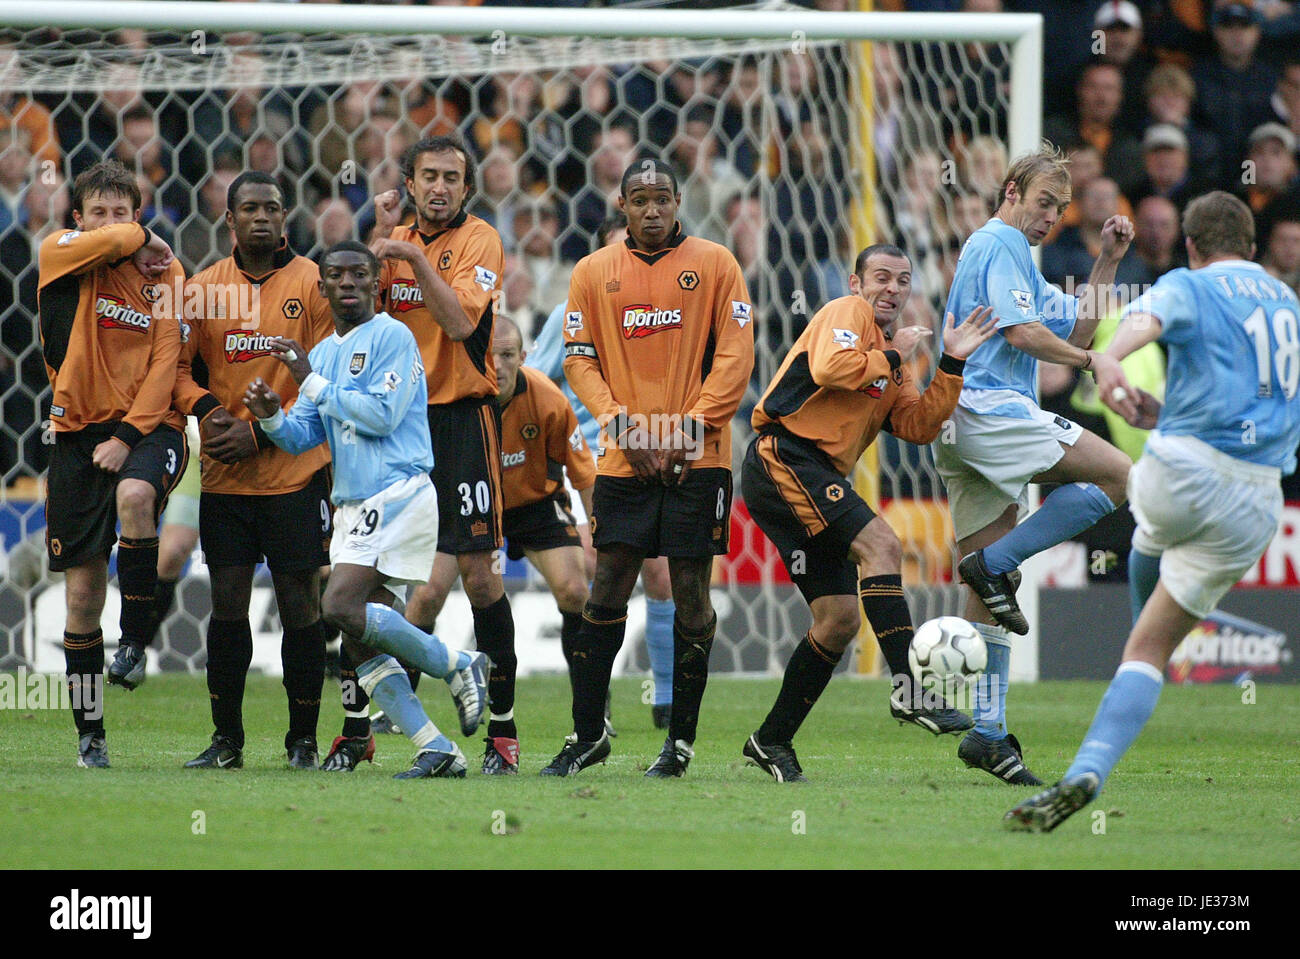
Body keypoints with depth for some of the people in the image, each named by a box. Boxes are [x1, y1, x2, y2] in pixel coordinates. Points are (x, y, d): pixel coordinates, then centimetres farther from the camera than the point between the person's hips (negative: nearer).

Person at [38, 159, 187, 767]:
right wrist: (140, 239, 1)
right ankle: (89, 733, 11)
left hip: (148, 426, -1)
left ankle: (136, 642, -21)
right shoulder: (59, 254, 3)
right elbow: (106, 244, -19)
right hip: (78, 431, 1)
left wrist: (127, 436, -14)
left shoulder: (162, 274, 3)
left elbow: (165, 361, -4)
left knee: (134, 495, -36)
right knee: (82, 590, 1)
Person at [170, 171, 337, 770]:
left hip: (296, 469, -3)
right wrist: (205, 410, -10)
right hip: (225, 473, 3)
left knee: (300, 602, 0)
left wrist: (261, 432, -12)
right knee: (227, 603, 4)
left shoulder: (312, 284, -2)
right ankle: (226, 739, 13)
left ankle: (303, 739, 10)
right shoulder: (203, 288, 7)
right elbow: (177, 365, 10)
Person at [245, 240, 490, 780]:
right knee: (359, 644, -1)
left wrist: (312, 382, -9)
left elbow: (382, 415, -15)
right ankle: (436, 751, 0)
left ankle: (458, 667, -9)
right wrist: (272, 417, -3)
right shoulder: (324, 353, 20)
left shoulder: (391, 337, -4)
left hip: (398, 494, -8)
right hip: (353, 507, 8)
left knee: (341, 608, -23)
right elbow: (303, 438, 18)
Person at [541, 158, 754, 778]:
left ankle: (681, 742, 7)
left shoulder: (714, 265, 3)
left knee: (691, 592, -1)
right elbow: (580, 359, 7)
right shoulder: (594, 273, 8)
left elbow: (734, 356, -1)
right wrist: (622, 424, -7)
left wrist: (692, 426, -10)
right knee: (606, 592, 0)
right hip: (624, 462, 2)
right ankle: (587, 735, 9)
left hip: (697, 459, -2)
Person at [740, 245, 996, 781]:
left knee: (840, 620, 6)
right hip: (785, 459, -10)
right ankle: (906, 689, -34)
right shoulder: (846, 313, 0)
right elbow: (830, 368, -20)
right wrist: (892, 358, -7)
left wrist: (952, 364, 4)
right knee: (880, 545, -25)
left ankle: (772, 741, 13)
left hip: (815, 483, 10)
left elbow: (919, 426, 12)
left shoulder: (892, 363, 25)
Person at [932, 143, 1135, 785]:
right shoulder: (1000, 244, -3)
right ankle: (995, 563, -13)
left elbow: (1077, 329, 30)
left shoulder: (1009, 253, 29)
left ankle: (986, 732, 1)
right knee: (1118, 475, -12)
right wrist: (1090, 362, -2)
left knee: (985, 598, 5)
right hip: (990, 410, -10)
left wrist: (1106, 263, 21)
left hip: (963, 430, 10)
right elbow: (1021, 332, -14)